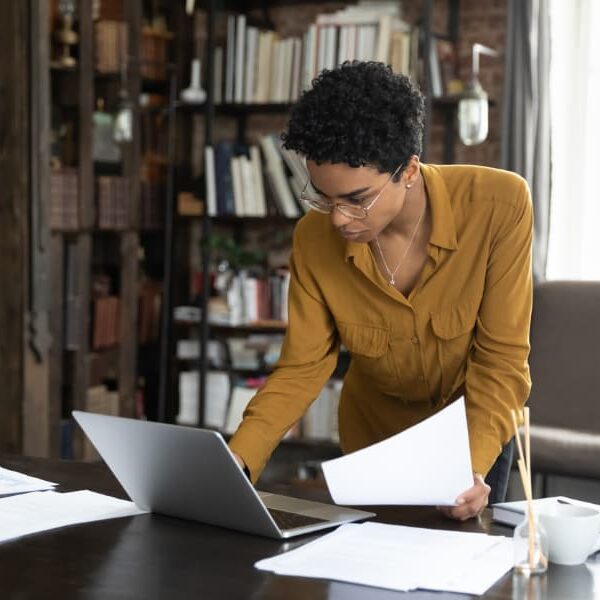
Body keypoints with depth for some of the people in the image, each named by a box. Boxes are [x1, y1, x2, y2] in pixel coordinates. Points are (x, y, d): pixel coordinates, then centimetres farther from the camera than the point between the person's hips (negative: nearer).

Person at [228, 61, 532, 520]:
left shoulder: (499, 205, -28)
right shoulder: (314, 238, -21)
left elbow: (501, 356, -24)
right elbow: (301, 368, -16)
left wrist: (473, 465, -38)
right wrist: (237, 459, -31)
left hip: (475, 430, -2)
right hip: (374, 434, 2)